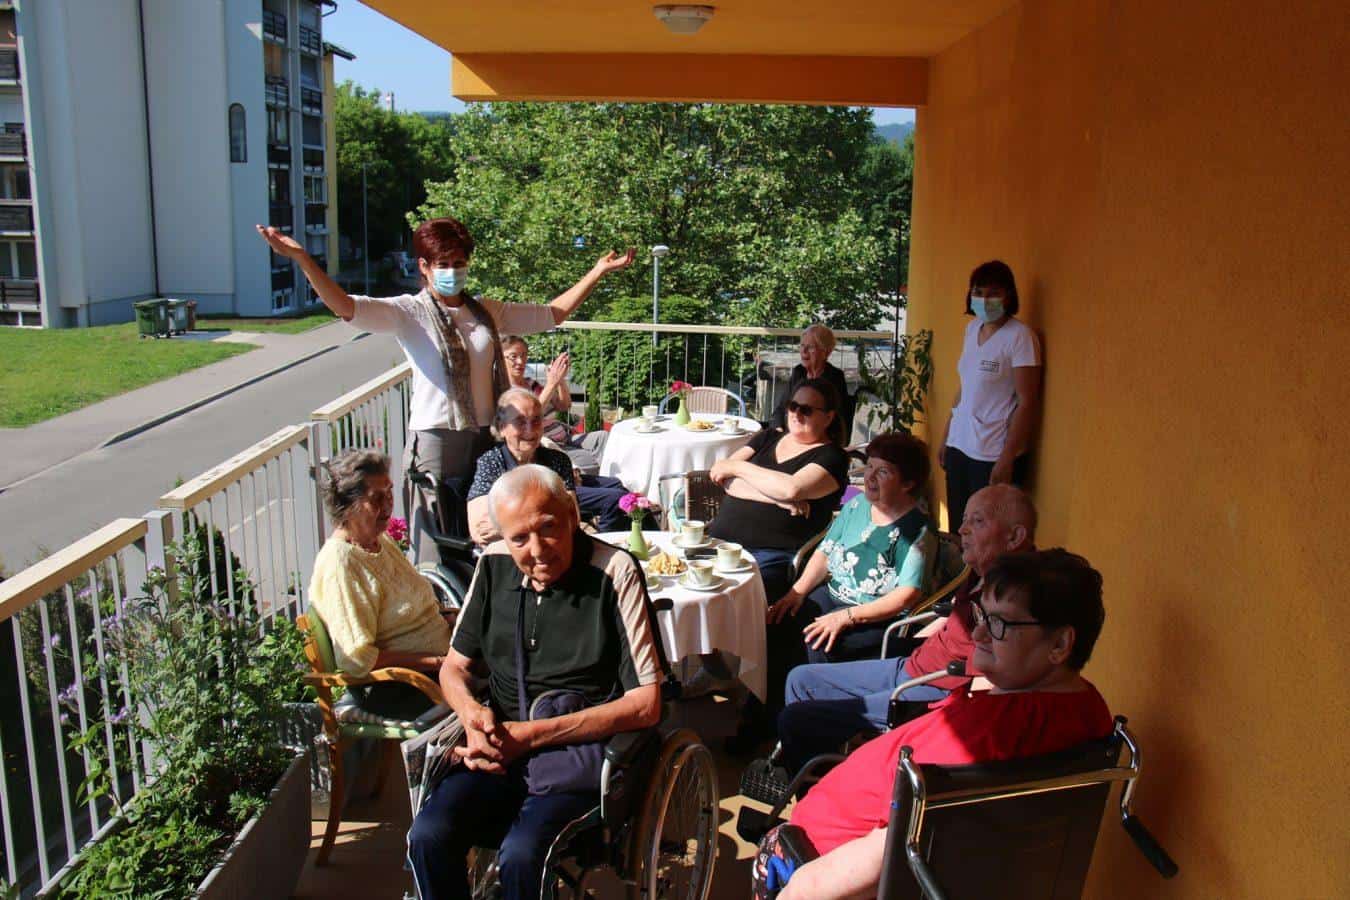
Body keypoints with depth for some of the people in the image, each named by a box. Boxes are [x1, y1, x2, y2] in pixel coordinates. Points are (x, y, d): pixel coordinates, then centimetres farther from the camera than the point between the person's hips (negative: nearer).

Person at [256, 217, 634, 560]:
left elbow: (551, 313, 22)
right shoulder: (408, 312, -3)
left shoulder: (486, 310, 13)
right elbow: (345, 306, -18)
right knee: (436, 554, -4)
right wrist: (302, 258, -33)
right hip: (435, 443, -5)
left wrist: (598, 271, 21)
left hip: (485, 440, 5)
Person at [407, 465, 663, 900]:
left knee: (520, 857, -29)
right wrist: (471, 711, -8)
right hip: (499, 750, 5)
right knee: (427, 838, -21)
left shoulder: (614, 571, -13)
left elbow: (646, 704, -14)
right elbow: (454, 666, 17)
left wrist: (531, 735, -16)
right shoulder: (495, 565, 5)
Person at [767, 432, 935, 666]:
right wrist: (797, 591, -3)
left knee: (819, 644, -31)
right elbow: (825, 552, 13)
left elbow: (907, 596, -19)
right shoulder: (857, 505, 9)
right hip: (832, 595, 7)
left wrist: (847, 617, -24)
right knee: (777, 619, -15)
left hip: (879, 618, -7)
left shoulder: (917, 530, -13)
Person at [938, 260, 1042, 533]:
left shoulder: (1020, 336, -12)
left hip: (994, 455, -6)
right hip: (960, 447, 6)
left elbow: (1027, 403, -14)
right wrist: (946, 435, 16)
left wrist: (1007, 459, -17)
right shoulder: (972, 328, 9)